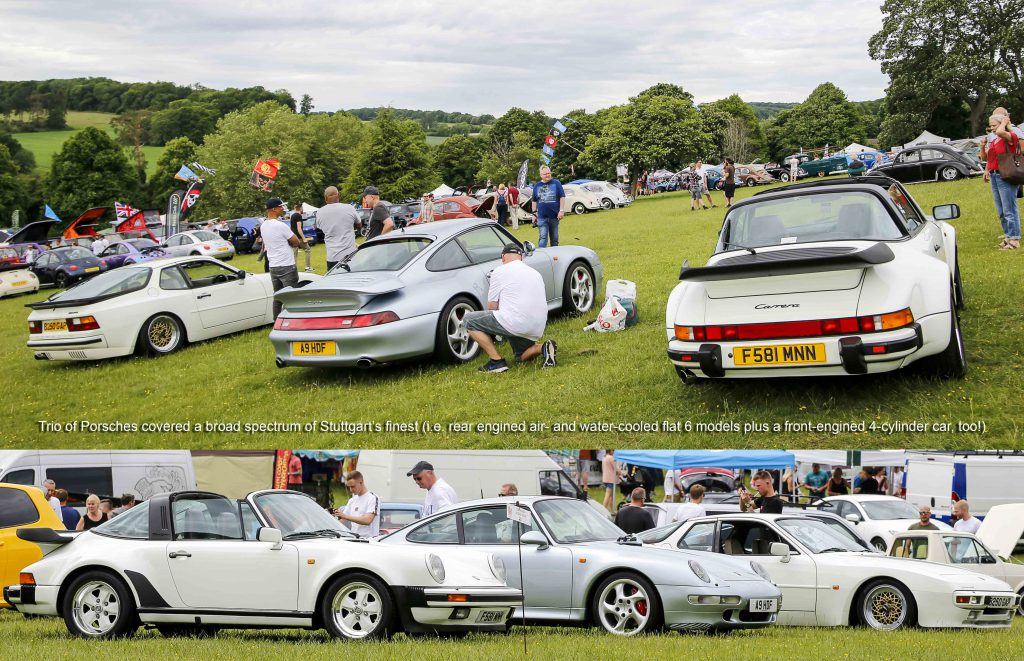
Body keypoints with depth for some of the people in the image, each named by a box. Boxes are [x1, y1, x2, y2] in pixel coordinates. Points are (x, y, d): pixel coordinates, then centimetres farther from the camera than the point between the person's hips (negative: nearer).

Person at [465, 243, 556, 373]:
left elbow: (491, 307, 2)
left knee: (470, 320, 3)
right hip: (537, 330, 8)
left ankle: (497, 362, -4)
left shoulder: (500, 271, 2)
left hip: (515, 323, -8)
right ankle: (543, 348, -2)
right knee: (521, 357, 31)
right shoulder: (535, 273, 23)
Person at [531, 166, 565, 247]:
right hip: (542, 217, 0)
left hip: (554, 216, 0)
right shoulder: (537, 186, 9)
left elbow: (562, 197, -1)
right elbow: (534, 201, 15)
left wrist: (561, 210, -8)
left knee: (554, 238, 10)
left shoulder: (556, 183, 2)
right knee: (543, 238, -11)